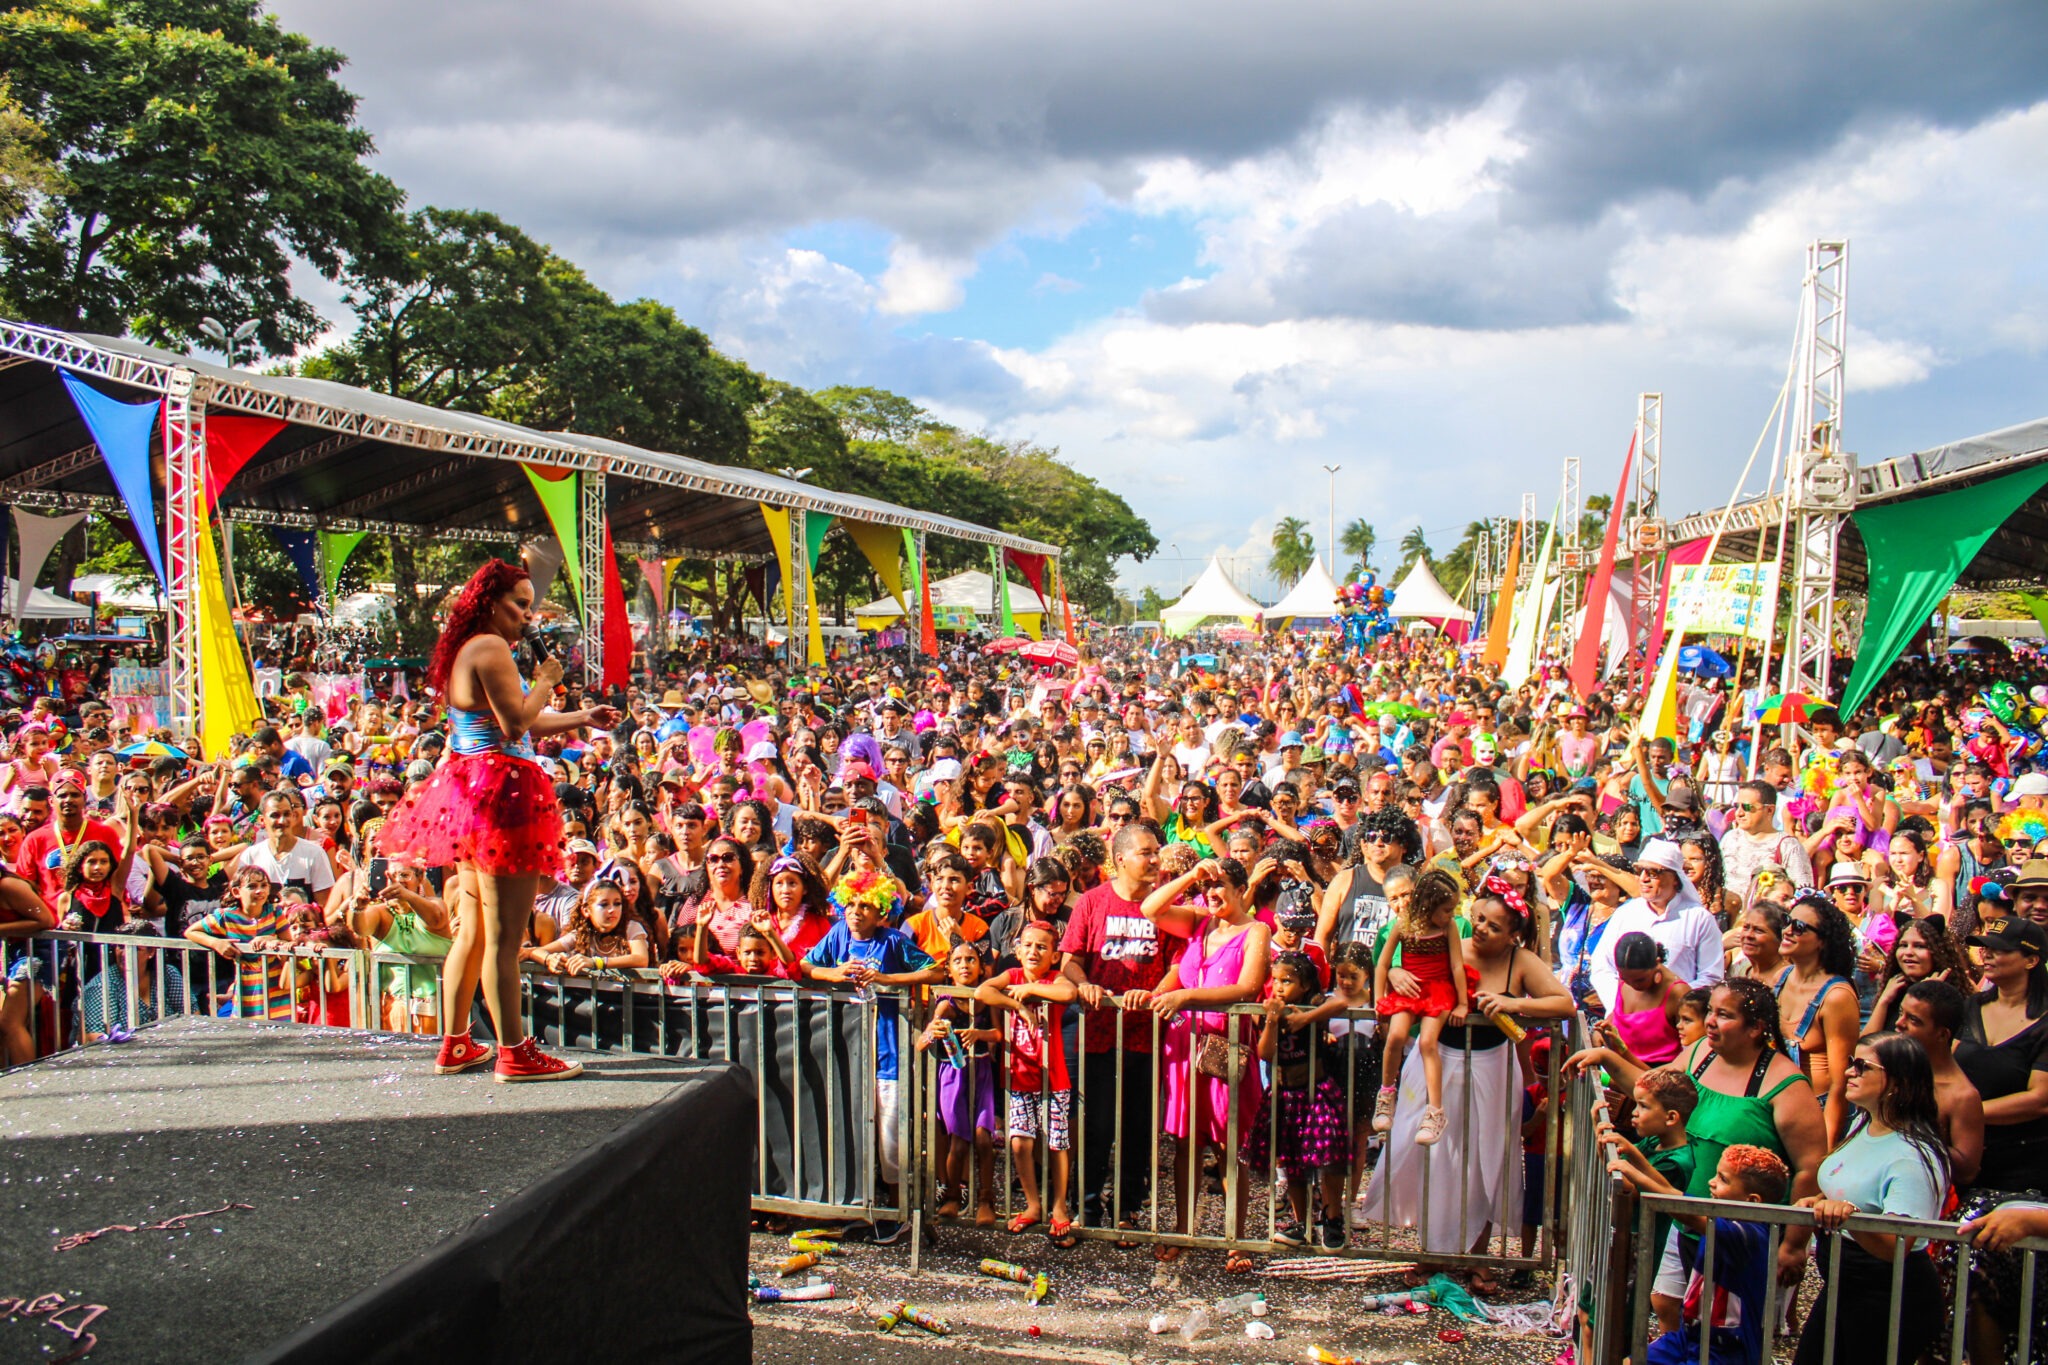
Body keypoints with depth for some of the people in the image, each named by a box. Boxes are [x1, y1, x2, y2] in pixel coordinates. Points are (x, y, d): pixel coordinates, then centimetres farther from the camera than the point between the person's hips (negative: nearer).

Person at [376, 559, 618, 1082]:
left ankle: (455, 1046, 21)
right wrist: (546, 681, -4)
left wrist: (581, 718, 20)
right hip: (501, 791, -11)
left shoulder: (462, 651, 20)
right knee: (505, 933, -8)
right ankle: (515, 1053, -5)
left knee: (474, 928, 16)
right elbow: (516, 723, -18)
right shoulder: (490, 648, -11)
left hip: (467, 786, 11)